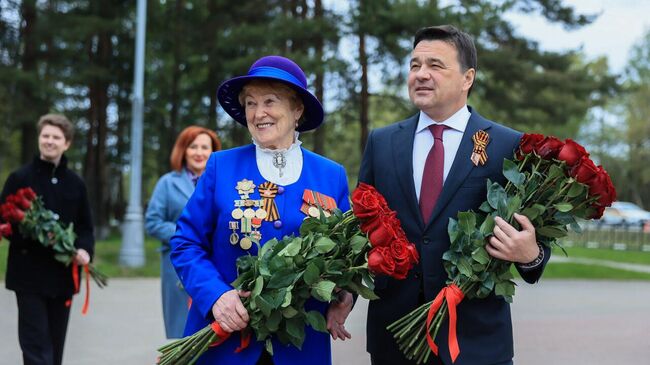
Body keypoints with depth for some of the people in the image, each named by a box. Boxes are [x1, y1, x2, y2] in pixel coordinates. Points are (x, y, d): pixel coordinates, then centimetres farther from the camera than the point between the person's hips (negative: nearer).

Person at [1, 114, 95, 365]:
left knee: (55, 344, 11)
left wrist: (84, 250, -9)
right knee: (36, 345, -8)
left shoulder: (75, 184, 10)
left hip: (63, 274, 4)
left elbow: (85, 226, 11)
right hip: (29, 273, -4)